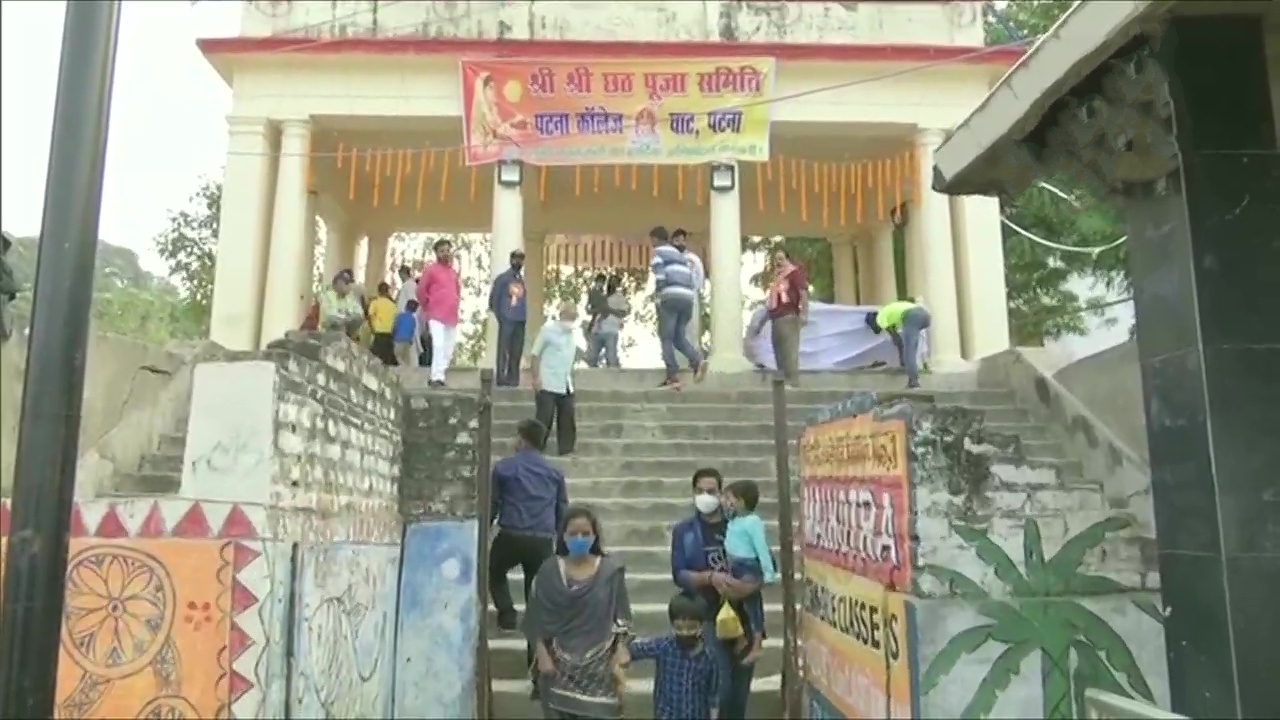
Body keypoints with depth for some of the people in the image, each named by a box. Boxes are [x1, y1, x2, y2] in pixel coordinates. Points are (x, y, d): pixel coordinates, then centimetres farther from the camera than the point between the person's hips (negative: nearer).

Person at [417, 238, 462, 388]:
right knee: (438, 345, -18)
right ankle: (436, 377, -15)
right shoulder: (431, 269, -3)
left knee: (448, 350, 6)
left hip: (452, 317, 6)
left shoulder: (453, 271, 15)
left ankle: (437, 376, 14)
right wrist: (427, 307, 4)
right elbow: (421, 291, -1)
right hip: (436, 316, -6)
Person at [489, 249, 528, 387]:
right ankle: (501, 378, 0)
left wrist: (525, 315, 5)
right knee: (504, 350, -4)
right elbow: (494, 298, -3)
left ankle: (513, 378, 15)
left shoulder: (523, 280, 14)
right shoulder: (502, 278, -2)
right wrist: (499, 316, -7)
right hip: (507, 319, -5)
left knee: (517, 350, 7)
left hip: (520, 320, 5)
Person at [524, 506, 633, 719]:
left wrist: (620, 651, -8)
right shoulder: (549, 570, -4)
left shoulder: (611, 569, -4)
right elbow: (537, 622, -1)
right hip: (560, 663, 1)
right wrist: (542, 655, -6)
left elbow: (620, 617, -1)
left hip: (598, 663, 0)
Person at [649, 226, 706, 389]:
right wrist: (690, 309, 20)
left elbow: (660, 276, -9)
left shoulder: (659, 251, 8)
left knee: (666, 338, 0)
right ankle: (697, 361, -15)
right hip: (687, 298, 7)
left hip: (671, 297, -7)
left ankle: (673, 377, -9)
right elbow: (691, 279, 22)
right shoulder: (680, 254, 29)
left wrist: (658, 298, -8)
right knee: (679, 337, 11)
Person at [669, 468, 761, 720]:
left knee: (741, 684, 10)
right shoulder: (684, 530, 1)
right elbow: (679, 575, -6)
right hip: (708, 617, -2)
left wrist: (751, 585, -20)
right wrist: (711, 577, -22)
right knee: (720, 686, -8)